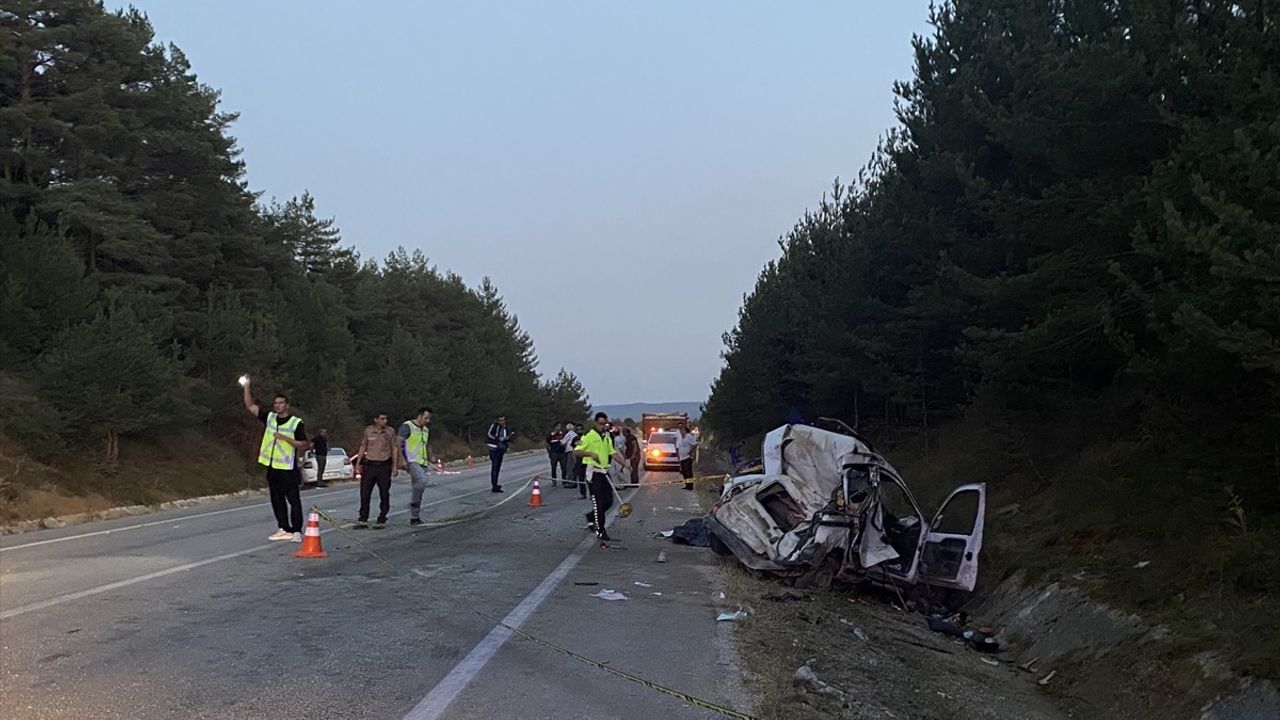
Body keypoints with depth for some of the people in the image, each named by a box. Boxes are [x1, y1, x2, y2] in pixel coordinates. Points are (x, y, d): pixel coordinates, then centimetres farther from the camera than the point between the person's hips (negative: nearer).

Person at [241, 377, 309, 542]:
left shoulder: (296, 423, -4)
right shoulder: (269, 417, 10)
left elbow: (303, 445, -6)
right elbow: (250, 406, 11)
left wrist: (285, 438, -16)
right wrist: (246, 387, 1)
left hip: (288, 468, -6)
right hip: (271, 467, 6)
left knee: (293, 500, -6)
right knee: (277, 500, 10)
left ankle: (297, 531, -6)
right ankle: (284, 529, 18)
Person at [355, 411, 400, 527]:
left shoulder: (390, 432, 0)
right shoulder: (368, 430, 3)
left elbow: (395, 448, 4)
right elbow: (363, 447, 11)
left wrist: (395, 466, -1)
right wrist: (358, 463, 7)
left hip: (384, 466, -1)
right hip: (370, 465, 1)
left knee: (384, 494, 2)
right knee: (365, 493, -2)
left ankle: (381, 520, 11)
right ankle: (363, 519, 5)